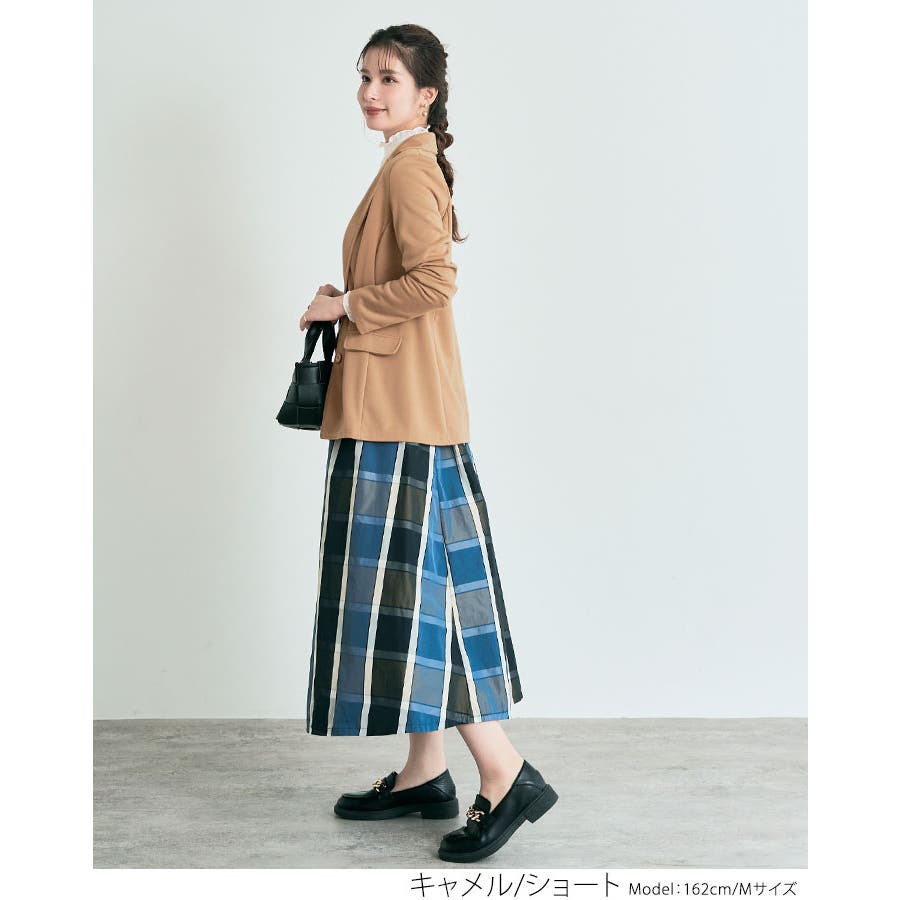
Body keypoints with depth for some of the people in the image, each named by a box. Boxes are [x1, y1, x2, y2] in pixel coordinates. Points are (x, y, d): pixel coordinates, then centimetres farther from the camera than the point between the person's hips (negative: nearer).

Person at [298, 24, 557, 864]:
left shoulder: (409, 166, -10)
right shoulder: (411, 164, 21)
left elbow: (434, 279, -23)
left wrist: (346, 306, -11)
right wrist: (347, 300, 14)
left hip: (398, 411, -10)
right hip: (401, 407, 10)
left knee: (405, 582, -10)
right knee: (415, 579, 11)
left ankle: (506, 773, -5)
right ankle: (424, 772, 19)